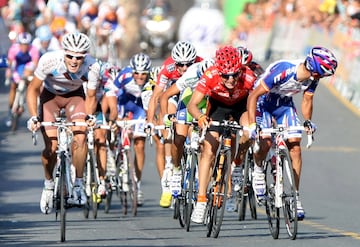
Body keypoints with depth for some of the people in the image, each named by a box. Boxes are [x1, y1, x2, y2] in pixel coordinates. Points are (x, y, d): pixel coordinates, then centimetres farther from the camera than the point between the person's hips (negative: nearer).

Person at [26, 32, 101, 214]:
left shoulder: (92, 67, -31)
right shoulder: (49, 60, -35)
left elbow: (91, 97, -12)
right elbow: (33, 89, -19)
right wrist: (33, 117, -29)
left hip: (75, 96, 1)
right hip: (50, 95, -1)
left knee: (80, 137, -24)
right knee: (52, 147, -11)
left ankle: (78, 185, -9)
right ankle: (48, 185, 17)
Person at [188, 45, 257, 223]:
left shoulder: (248, 77, -35)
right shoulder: (210, 76, -35)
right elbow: (192, 104, -33)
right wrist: (200, 118, -53)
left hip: (241, 105, 0)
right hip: (217, 106, 0)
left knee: (249, 129, -31)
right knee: (208, 149, -14)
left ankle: (237, 164, 0)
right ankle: (201, 200, -11)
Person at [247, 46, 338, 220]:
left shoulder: (313, 78, -18)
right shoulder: (283, 70, -36)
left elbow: (307, 100, 2)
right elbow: (254, 95, -31)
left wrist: (308, 121, -15)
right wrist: (252, 124, -38)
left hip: (284, 103, 5)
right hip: (263, 100, -5)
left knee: (295, 147, -8)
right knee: (266, 141, -26)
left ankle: (295, 196, -4)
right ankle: (258, 170, 6)